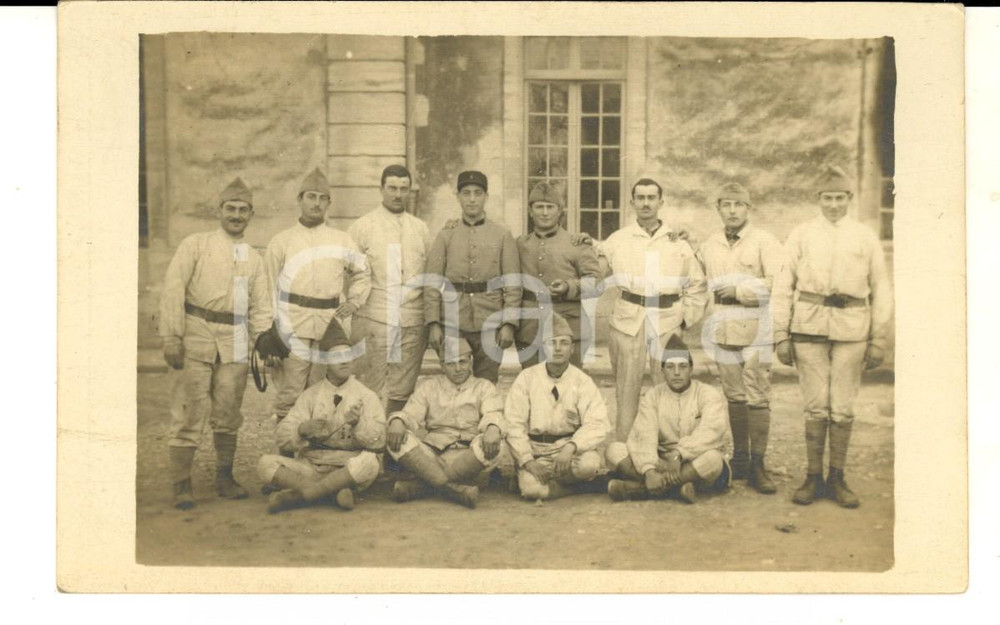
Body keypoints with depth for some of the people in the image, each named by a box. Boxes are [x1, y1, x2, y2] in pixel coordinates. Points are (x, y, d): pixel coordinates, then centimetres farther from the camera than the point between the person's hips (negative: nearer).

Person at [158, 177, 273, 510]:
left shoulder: (254, 258, 15)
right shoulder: (195, 245, 3)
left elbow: (261, 307, 13)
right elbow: (173, 291, -4)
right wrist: (171, 336, -12)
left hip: (235, 340, 4)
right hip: (196, 337, -3)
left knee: (228, 413, 10)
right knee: (189, 411, -5)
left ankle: (224, 478, 24)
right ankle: (181, 485, 4)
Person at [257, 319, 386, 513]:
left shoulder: (366, 396, 7)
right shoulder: (310, 395, 13)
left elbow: (378, 442, -4)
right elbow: (283, 439, 3)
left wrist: (359, 424, -23)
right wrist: (302, 430, -18)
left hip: (349, 470, -2)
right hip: (311, 467, 2)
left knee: (369, 462, -35)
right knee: (266, 463, -19)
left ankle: (294, 494, -27)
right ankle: (337, 490, -26)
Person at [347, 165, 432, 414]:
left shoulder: (420, 228, 14)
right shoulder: (362, 227, 4)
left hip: (413, 321, 3)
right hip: (373, 319, -3)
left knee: (402, 392, 6)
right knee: (371, 390, -2)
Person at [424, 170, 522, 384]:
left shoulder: (502, 235, 4)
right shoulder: (445, 235, 5)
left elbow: (513, 284, 0)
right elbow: (432, 283, 2)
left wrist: (509, 324, -8)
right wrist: (433, 324, -6)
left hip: (490, 324, 0)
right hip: (452, 324, 1)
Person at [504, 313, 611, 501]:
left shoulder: (583, 381, -1)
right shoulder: (527, 378, -1)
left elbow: (598, 424, -12)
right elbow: (513, 424, -5)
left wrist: (571, 447, -28)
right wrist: (527, 460, -15)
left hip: (569, 446, 1)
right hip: (535, 450, -1)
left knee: (590, 463, -31)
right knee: (531, 488, -29)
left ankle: (552, 479, 0)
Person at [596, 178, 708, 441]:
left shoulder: (678, 243, 12)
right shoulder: (616, 241, 10)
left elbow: (697, 283, 14)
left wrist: (687, 318, 7)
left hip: (668, 324, 1)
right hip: (628, 322, 0)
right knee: (627, 388, 1)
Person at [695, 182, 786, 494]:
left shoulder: (765, 242, -2)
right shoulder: (708, 246, 12)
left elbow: (777, 283, -12)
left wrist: (738, 290, -13)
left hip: (756, 331, -4)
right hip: (722, 331, 4)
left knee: (757, 399, -2)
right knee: (734, 397, 11)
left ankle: (757, 465, 4)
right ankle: (739, 460, 21)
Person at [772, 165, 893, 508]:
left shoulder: (866, 237, 9)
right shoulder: (801, 236, 7)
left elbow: (881, 290, 9)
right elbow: (783, 288, 5)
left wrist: (879, 340, 4)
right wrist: (781, 335, -1)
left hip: (851, 328, 1)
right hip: (809, 326, 0)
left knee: (843, 408, 4)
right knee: (816, 406, 2)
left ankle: (837, 478, 16)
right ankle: (813, 477, 13)